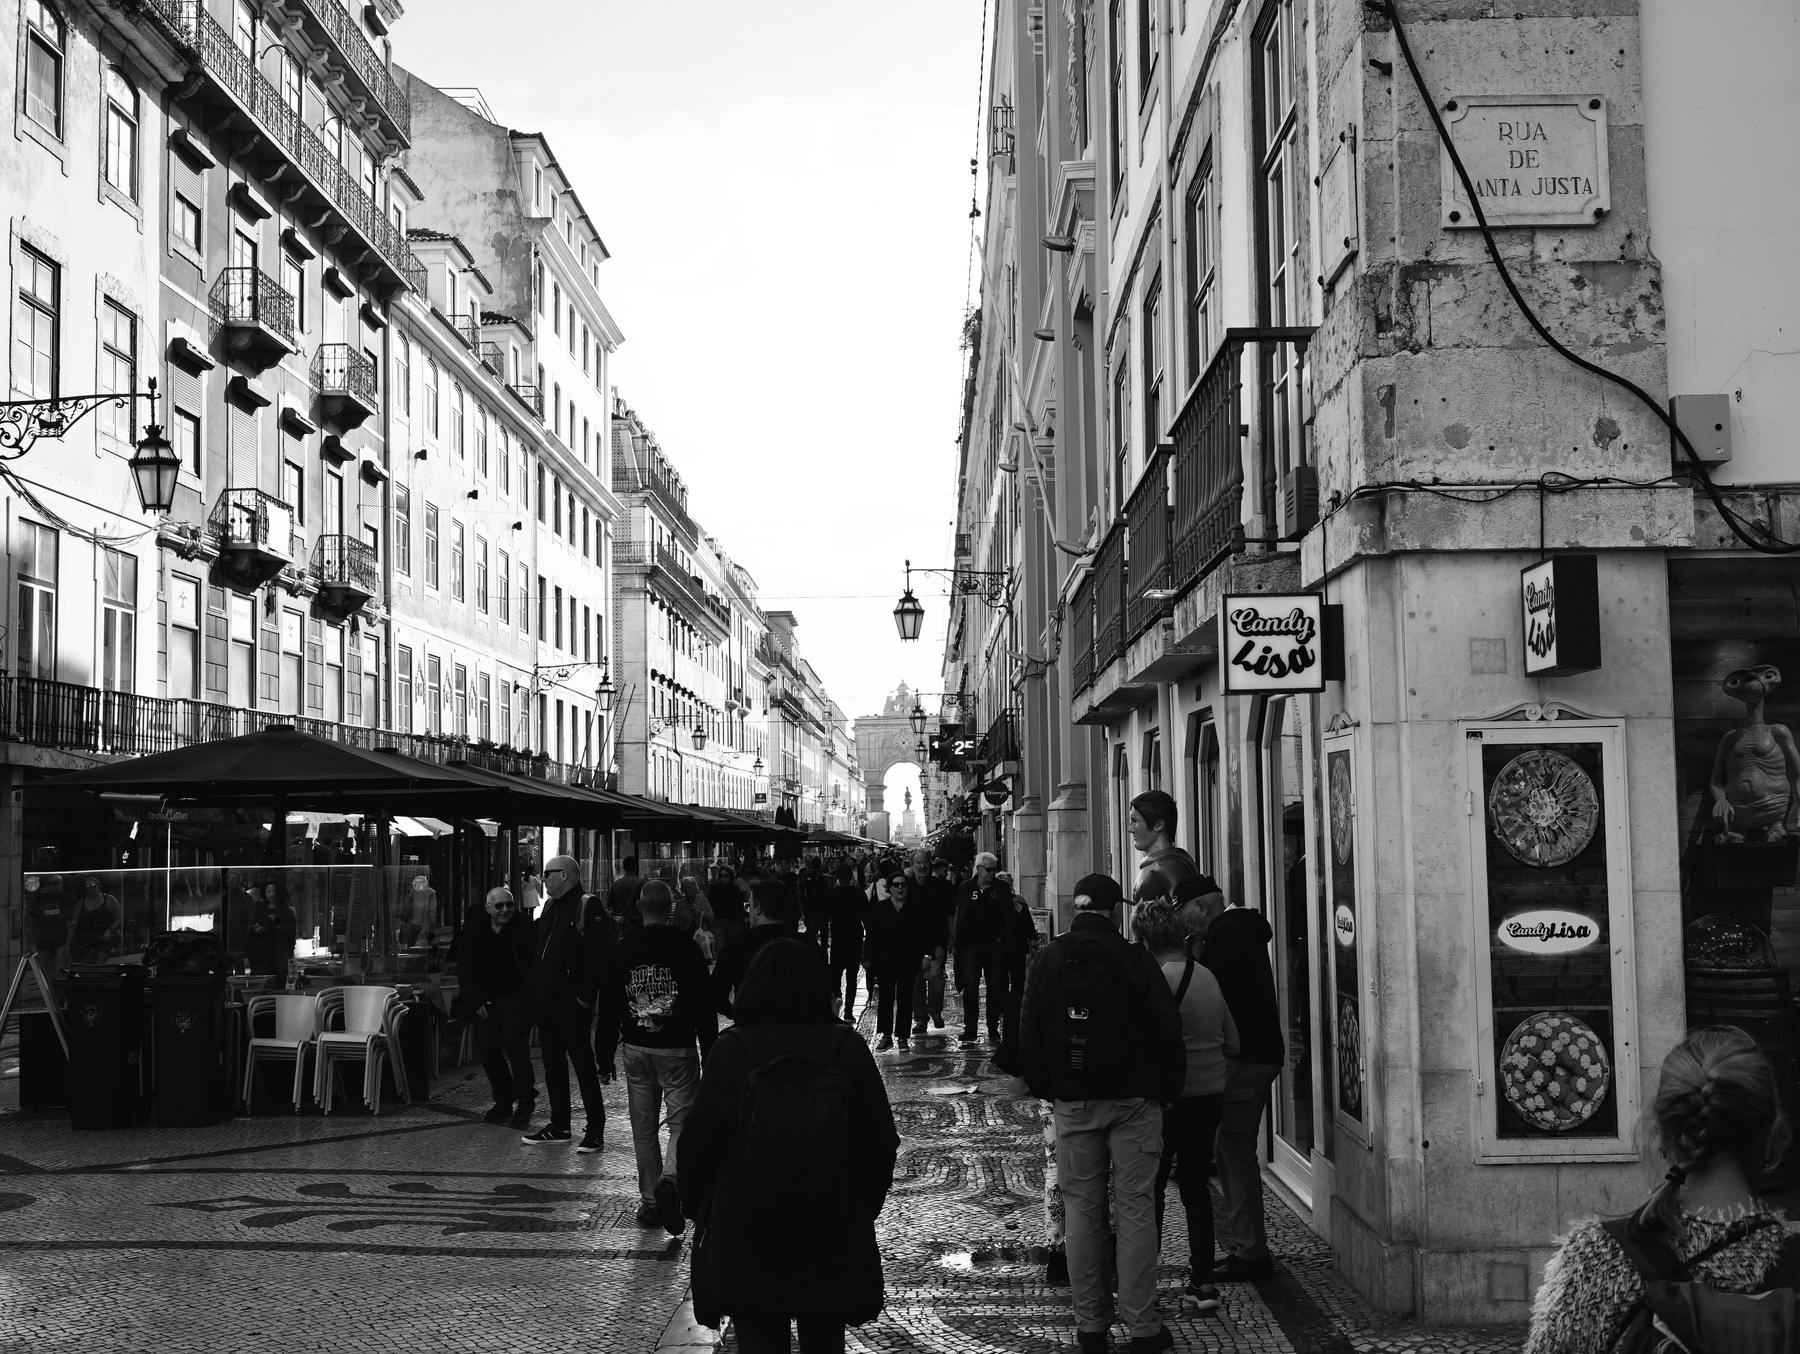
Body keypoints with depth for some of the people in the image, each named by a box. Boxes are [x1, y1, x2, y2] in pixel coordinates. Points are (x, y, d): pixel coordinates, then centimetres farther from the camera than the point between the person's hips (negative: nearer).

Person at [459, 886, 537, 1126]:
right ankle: (503, 1103, 20)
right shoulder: (473, 930, 2)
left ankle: (525, 1100, -10)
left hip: (516, 996, -4)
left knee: (513, 1040, -23)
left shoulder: (524, 929, -8)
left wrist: (534, 996, -21)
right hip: (485, 1000, 4)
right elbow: (464, 967, 5)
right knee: (489, 1053, 4)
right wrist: (476, 1000, -3)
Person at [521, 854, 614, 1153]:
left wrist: (585, 994, -21)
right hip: (546, 1000, 9)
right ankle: (559, 1126, 22)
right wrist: (535, 988, 12)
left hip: (572, 1002, -9)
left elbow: (597, 954, -18)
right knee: (552, 1064, 13)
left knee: (583, 1063, -4)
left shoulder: (588, 907, -11)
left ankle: (595, 1131, 1)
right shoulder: (550, 907, 16)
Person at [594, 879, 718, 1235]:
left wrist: (604, 1057, 13)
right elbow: (704, 1007, -6)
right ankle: (670, 1179, -24)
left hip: (635, 1050, 3)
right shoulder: (686, 948, -6)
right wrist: (711, 1055, 1)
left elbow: (607, 1008, 6)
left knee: (644, 1129, 12)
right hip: (678, 1049, -3)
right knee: (682, 1122, 2)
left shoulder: (622, 950, 2)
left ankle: (650, 1202, 14)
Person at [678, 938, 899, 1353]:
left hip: (746, 1246, -2)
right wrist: (866, 1206, 14)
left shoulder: (731, 1049, -13)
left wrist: (696, 1207, 10)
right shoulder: (847, 1047, -9)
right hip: (834, 1244, 2)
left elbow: (698, 1142, -7)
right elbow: (882, 1141, -2)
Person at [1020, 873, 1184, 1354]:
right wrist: (1168, 1088, 6)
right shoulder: (1135, 961, -6)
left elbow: (1029, 1031, 3)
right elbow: (1167, 1030, -5)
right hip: (1133, 1099, -2)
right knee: (1135, 1208, 1)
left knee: (1081, 1210, 7)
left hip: (1073, 1102, 2)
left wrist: (1044, 1088, 11)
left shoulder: (1048, 960, 1)